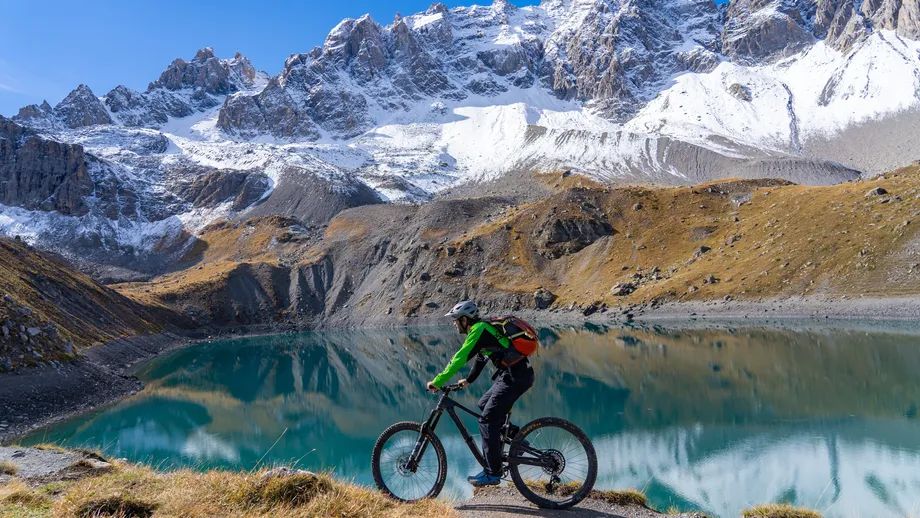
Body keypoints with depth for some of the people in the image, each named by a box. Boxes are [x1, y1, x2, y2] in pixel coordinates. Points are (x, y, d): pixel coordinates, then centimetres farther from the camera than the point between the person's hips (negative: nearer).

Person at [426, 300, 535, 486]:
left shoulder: (478, 330, -10)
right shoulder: (483, 328, 19)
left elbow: (460, 358, -15)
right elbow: (480, 358, 31)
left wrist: (437, 382, -12)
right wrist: (468, 380, 33)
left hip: (515, 377, -10)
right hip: (510, 375, 10)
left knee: (487, 420, -7)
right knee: (484, 404, 21)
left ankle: (492, 473, -2)